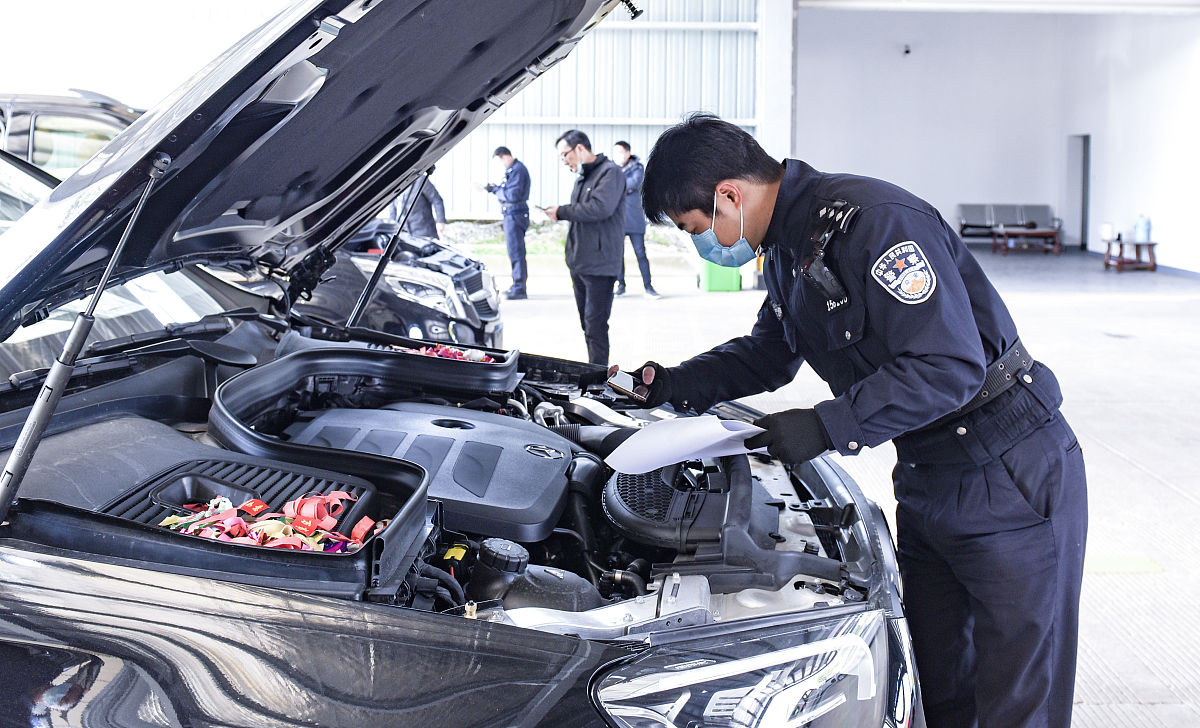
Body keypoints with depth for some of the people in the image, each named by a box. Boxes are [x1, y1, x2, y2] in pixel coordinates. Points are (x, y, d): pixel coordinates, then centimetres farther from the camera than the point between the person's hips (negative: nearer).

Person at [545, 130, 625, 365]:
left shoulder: (610, 173, -9)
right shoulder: (582, 177, 20)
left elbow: (601, 208, -25)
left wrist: (561, 212, -14)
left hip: (599, 265, -9)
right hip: (579, 264, 9)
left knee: (595, 326, -10)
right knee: (587, 325, 11)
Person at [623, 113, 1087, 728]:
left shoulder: (873, 220, -23)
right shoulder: (786, 248, 8)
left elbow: (951, 366, -28)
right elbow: (769, 354, 23)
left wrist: (826, 427, -28)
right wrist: (678, 385, 10)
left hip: (1009, 476, -9)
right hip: (925, 480, 9)